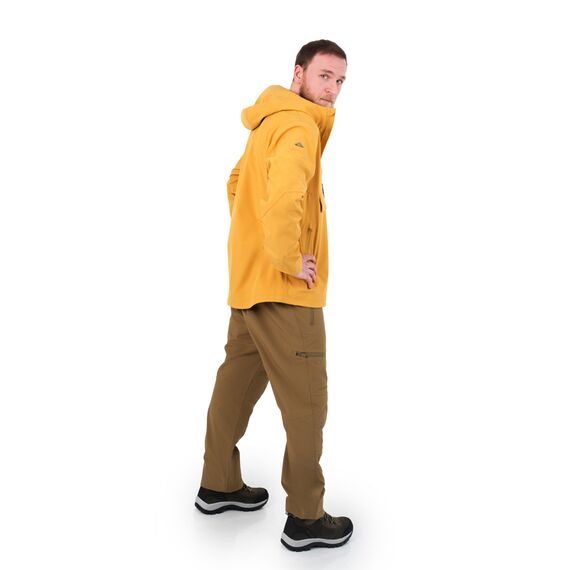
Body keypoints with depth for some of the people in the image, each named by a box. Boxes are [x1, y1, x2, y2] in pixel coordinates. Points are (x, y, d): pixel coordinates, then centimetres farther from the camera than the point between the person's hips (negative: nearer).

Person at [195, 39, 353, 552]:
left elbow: (238, 184, 27)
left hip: (250, 280, 10)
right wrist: (288, 259, -21)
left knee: (238, 382, 18)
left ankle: (218, 486, 33)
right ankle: (306, 519, 13)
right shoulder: (298, 126, -16)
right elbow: (283, 195, -34)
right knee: (306, 404, 0)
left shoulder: (270, 123, 16)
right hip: (284, 291, -10)